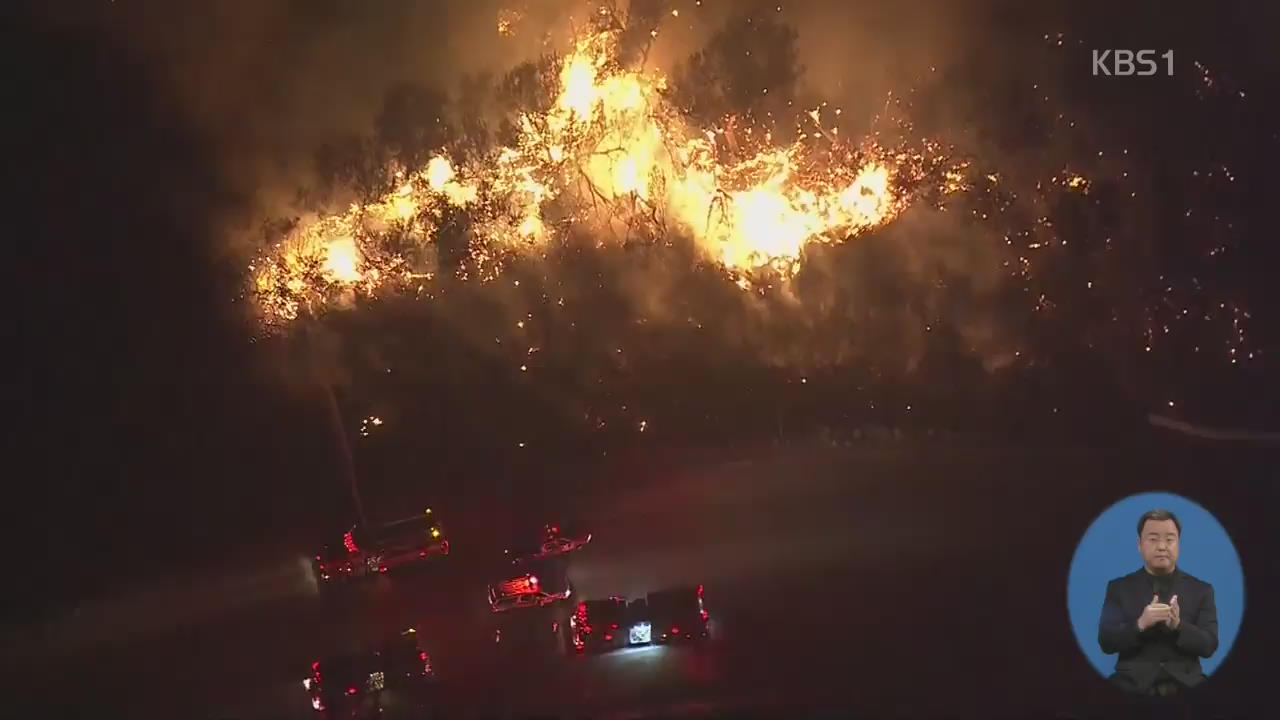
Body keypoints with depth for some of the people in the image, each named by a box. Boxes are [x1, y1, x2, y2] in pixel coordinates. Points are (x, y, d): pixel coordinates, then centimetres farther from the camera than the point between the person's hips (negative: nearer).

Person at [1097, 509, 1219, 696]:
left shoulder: (1201, 590, 9)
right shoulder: (1119, 588, 8)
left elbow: (1209, 646, 1)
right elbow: (1106, 642, -1)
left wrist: (1178, 626, -18)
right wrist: (1140, 624, -18)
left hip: (1185, 687, 2)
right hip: (1133, 687, -2)